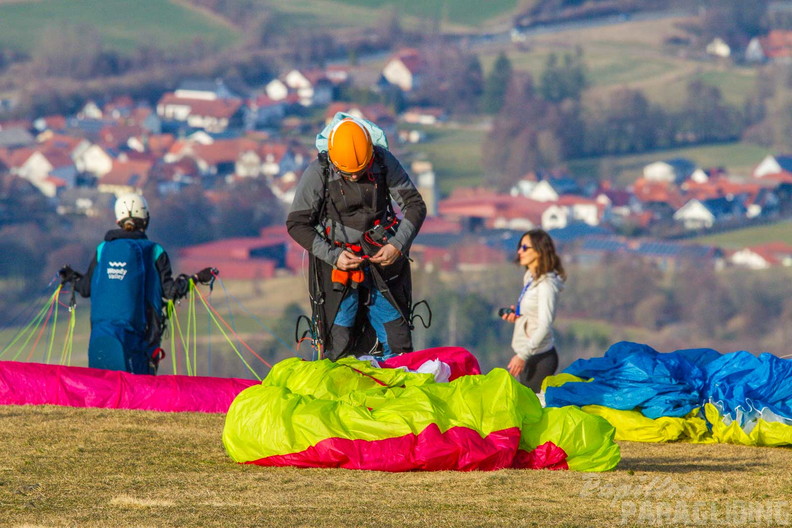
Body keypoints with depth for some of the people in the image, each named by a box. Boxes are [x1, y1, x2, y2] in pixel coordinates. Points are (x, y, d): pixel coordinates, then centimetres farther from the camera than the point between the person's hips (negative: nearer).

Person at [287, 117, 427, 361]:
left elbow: (415, 206, 0)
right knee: (339, 346, -6)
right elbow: (297, 224, -6)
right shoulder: (317, 173, -13)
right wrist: (333, 256, -15)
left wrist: (398, 246, -13)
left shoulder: (384, 162, -9)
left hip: (382, 258, 2)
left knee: (397, 340, 3)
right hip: (337, 261, -2)